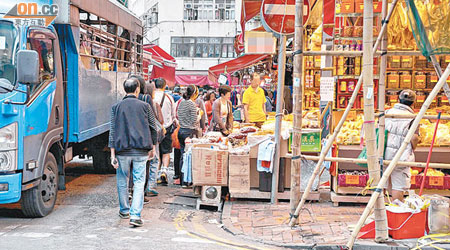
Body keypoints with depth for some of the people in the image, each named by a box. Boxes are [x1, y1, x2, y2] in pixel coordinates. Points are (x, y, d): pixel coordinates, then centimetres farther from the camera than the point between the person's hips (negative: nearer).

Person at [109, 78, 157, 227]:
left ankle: (124, 211, 31)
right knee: (139, 183, 1)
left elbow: (112, 131, -1)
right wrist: (152, 148, 18)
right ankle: (135, 215, -8)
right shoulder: (145, 106, 2)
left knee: (122, 181, 18)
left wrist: (112, 154, 0)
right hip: (140, 151, -1)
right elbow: (152, 128, 6)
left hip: (122, 150, 1)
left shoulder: (116, 107, 2)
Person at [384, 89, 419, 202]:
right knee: (398, 186, 4)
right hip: (400, 157, -4)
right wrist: (412, 150, 4)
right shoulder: (412, 118, -4)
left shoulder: (387, 112, 7)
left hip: (384, 154, 4)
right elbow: (414, 138, -15)